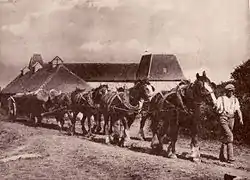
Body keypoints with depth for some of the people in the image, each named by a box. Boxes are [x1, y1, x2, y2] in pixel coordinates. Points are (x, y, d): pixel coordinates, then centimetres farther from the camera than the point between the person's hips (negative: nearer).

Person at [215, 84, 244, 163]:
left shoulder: (235, 100, 12)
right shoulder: (221, 98, 1)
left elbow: (238, 110, 5)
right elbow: (216, 108, -6)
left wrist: (241, 119, -9)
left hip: (231, 120, 5)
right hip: (223, 119, -4)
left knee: (226, 137, 9)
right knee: (229, 136, -18)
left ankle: (222, 156, 18)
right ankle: (230, 156, -17)